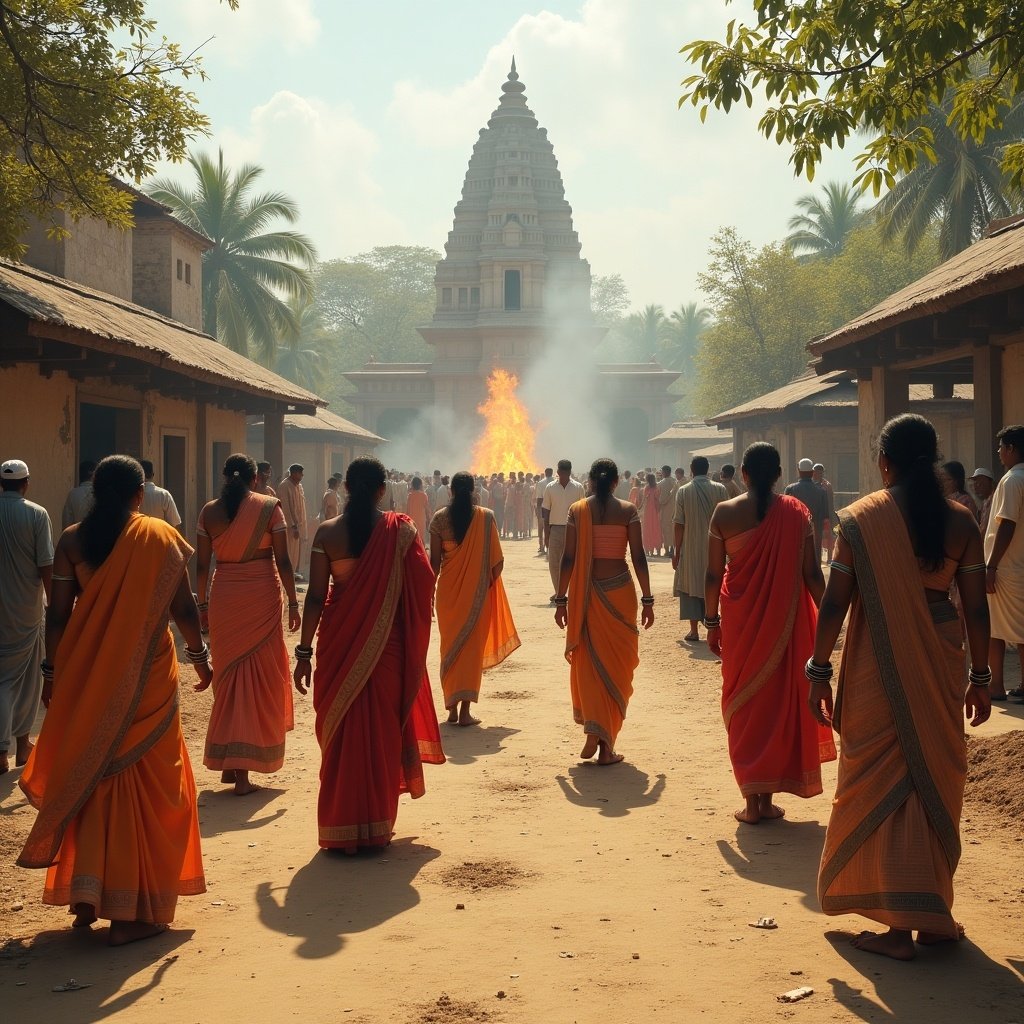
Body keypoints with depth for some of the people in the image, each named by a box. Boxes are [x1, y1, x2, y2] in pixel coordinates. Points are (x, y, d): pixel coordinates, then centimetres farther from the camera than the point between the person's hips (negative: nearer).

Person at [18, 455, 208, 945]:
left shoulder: (72, 540, -1)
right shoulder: (161, 537, -6)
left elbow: (58, 614, 1)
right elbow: (183, 608, -3)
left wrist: (52, 672, 11)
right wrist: (200, 657, 12)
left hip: (85, 678, 2)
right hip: (146, 681, -2)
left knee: (87, 780, 15)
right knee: (144, 785, 7)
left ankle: (85, 897, 17)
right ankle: (134, 911, 8)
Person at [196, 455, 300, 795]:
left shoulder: (209, 511, 2)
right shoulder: (269, 506, -4)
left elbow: (202, 564, 4)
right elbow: (283, 560, -6)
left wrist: (202, 604, 14)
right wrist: (293, 602, 0)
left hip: (223, 597, 2)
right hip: (262, 597, -2)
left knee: (227, 677, 14)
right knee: (259, 677, 4)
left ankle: (227, 763, 18)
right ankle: (243, 771, 1)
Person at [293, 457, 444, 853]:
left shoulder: (327, 533, -6)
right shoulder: (400, 530, -6)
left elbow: (315, 597, -8)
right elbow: (424, 585, -9)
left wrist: (304, 652, -4)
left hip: (339, 642, 0)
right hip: (387, 643, 0)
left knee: (340, 733, 11)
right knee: (382, 731, 12)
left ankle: (340, 829, 13)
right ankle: (377, 825, 18)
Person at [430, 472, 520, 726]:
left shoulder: (439, 518, -5)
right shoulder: (486, 517, -7)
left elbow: (435, 560, -3)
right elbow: (496, 559, -8)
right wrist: (489, 580, 11)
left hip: (448, 590, 1)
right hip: (477, 590, -1)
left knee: (450, 647, 14)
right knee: (472, 648, 4)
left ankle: (452, 707, 14)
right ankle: (465, 710, -1)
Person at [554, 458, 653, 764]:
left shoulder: (577, 510, 0)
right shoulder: (628, 511, -1)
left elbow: (568, 558, -3)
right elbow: (639, 557, -5)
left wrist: (561, 600, 3)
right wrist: (647, 599, 1)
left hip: (585, 593, 1)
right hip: (619, 590, 0)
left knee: (588, 662, 10)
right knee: (617, 665, 7)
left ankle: (593, 731, -7)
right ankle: (607, 746, 8)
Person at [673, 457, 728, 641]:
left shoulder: (683, 491, -5)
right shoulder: (720, 489, -3)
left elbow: (679, 524, -5)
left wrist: (677, 551, 2)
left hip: (691, 548, -1)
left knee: (691, 586, 7)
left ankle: (694, 631, 4)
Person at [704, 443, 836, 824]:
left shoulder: (725, 512, -6)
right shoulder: (796, 513, -4)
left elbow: (713, 575, -4)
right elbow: (812, 573, -3)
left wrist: (712, 622, 6)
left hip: (740, 621, 0)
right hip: (786, 621, 1)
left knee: (744, 707, 10)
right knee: (781, 704, 12)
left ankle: (752, 799, 8)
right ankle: (768, 797, 15)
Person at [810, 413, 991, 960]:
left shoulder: (860, 519, -7)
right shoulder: (960, 521, 0)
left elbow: (835, 602, -9)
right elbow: (976, 608, 3)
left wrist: (819, 670, -2)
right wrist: (980, 677, 12)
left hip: (879, 670, -3)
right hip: (941, 666, 3)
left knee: (881, 780, 5)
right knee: (935, 780, 14)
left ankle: (899, 925, 4)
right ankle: (932, 915, 23)